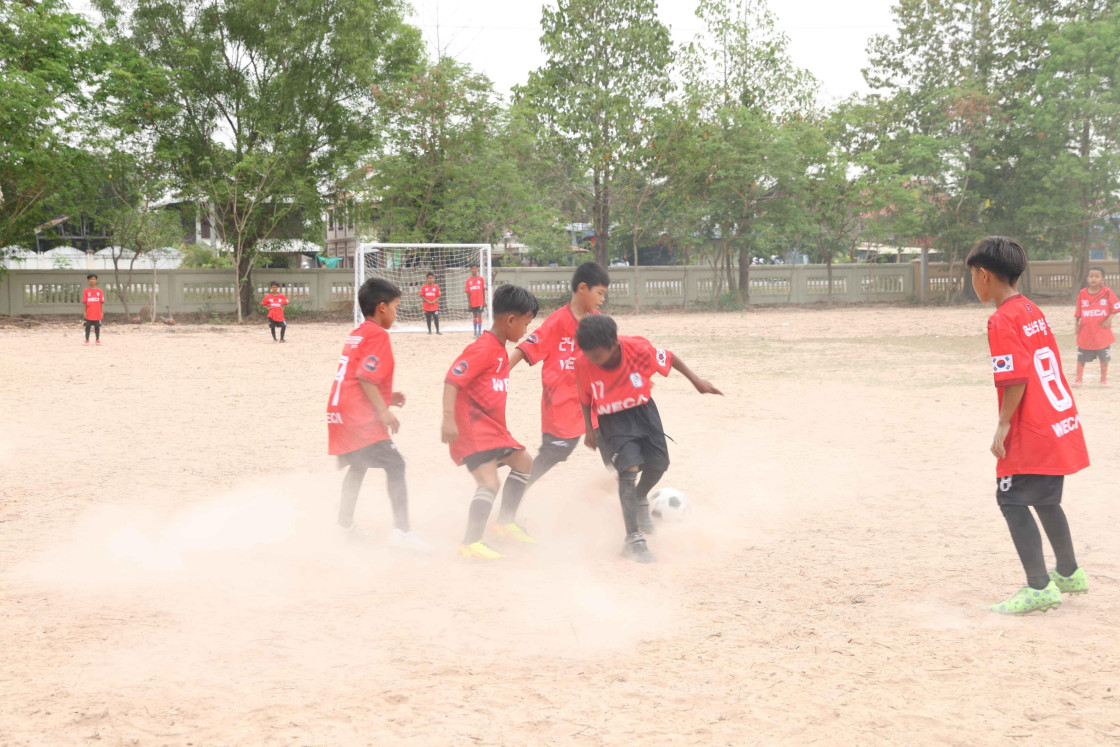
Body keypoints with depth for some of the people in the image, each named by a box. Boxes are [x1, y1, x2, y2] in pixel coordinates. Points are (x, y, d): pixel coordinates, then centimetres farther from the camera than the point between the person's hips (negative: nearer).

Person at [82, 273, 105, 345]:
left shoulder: (99, 291, 3)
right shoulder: (86, 291, 1)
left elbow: (102, 302, 4)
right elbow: (84, 302, 2)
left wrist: (102, 312, 0)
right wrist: (84, 312, -3)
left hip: (97, 314, 1)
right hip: (88, 314, 0)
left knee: (97, 326, 6)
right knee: (88, 327, 3)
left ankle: (98, 340, 14)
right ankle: (87, 340, 9)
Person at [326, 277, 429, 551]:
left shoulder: (356, 335, 18)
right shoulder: (377, 335, -10)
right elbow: (365, 377, -19)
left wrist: (386, 396, 18)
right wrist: (384, 411, -18)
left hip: (339, 412, 10)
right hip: (360, 415, -10)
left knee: (358, 465, 27)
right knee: (395, 466, -12)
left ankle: (344, 523, 37)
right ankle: (402, 531, -23)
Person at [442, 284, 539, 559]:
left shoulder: (500, 351, 13)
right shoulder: (483, 349, -18)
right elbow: (452, 380, -25)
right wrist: (449, 419, -33)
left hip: (493, 427, 11)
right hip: (472, 428, -11)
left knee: (523, 462, 21)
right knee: (489, 483, -21)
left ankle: (505, 523, 30)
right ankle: (470, 544, -19)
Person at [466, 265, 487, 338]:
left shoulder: (481, 279, -1)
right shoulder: (468, 280, 4)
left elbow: (484, 291, 1)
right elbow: (468, 292, 5)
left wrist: (484, 301, -2)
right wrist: (468, 302, -1)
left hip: (480, 302, -2)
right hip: (472, 302, 2)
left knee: (479, 316, -5)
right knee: (475, 316, 9)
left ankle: (479, 332, -3)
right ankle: (475, 333, 14)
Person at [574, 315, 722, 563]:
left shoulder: (639, 349, -28)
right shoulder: (583, 364, -24)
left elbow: (669, 358, -9)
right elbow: (585, 398, -5)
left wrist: (696, 380, -8)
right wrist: (588, 429, -4)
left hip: (643, 410, 2)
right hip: (613, 420, -2)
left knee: (658, 464, 1)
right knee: (629, 468, -19)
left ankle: (640, 499, 39)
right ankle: (633, 541, -16)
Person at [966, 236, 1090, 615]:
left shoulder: (1002, 321, -16)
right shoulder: (1034, 311, 12)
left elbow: (1015, 379, -22)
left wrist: (1003, 426, -16)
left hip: (1032, 434, -10)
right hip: (1061, 425, 10)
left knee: (1012, 500, -6)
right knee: (1045, 499, 22)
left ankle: (1039, 587, -8)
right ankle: (1069, 573, 36)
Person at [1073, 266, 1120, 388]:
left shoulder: (1107, 292, -6)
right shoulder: (1082, 294, 0)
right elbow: (1078, 313, 7)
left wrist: (1109, 319, -13)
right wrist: (1077, 325, 3)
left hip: (1102, 332, -1)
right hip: (1085, 332, 1)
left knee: (1104, 357, 8)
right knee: (1081, 357, 5)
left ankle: (1104, 378, 24)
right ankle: (1079, 378, 20)